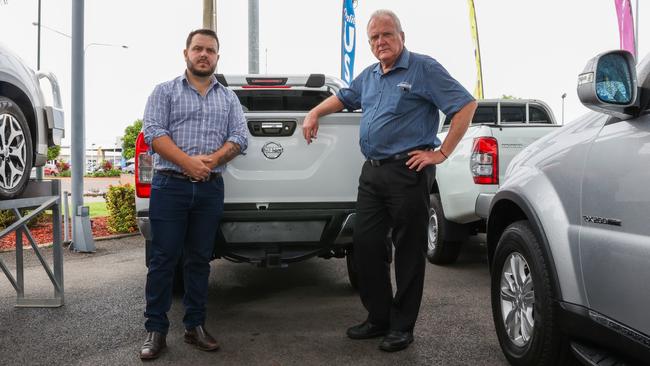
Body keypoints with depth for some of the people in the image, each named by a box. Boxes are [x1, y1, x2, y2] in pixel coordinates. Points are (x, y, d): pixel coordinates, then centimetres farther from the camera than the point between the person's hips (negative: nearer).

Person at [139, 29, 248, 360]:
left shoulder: (229, 98, 15)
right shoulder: (165, 91, 6)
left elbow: (240, 137, 3)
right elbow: (153, 132, -7)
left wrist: (212, 160, -14)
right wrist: (189, 163, -18)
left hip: (211, 189, 3)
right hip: (170, 186, -2)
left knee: (199, 259, 9)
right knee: (163, 258, -1)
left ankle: (195, 326, 18)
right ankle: (156, 330, 7)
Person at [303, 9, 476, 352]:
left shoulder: (423, 69, -5)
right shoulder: (369, 76, 17)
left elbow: (466, 105, -9)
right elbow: (343, 97, 36)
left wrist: (441, 153, -12)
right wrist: (314, 113, 20)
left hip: (408, 171, -7)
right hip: (371, 172, 7)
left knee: (409, 251, 2)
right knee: (365, 244, 8)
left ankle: (402, 326, 15)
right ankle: (378, 317, 23)